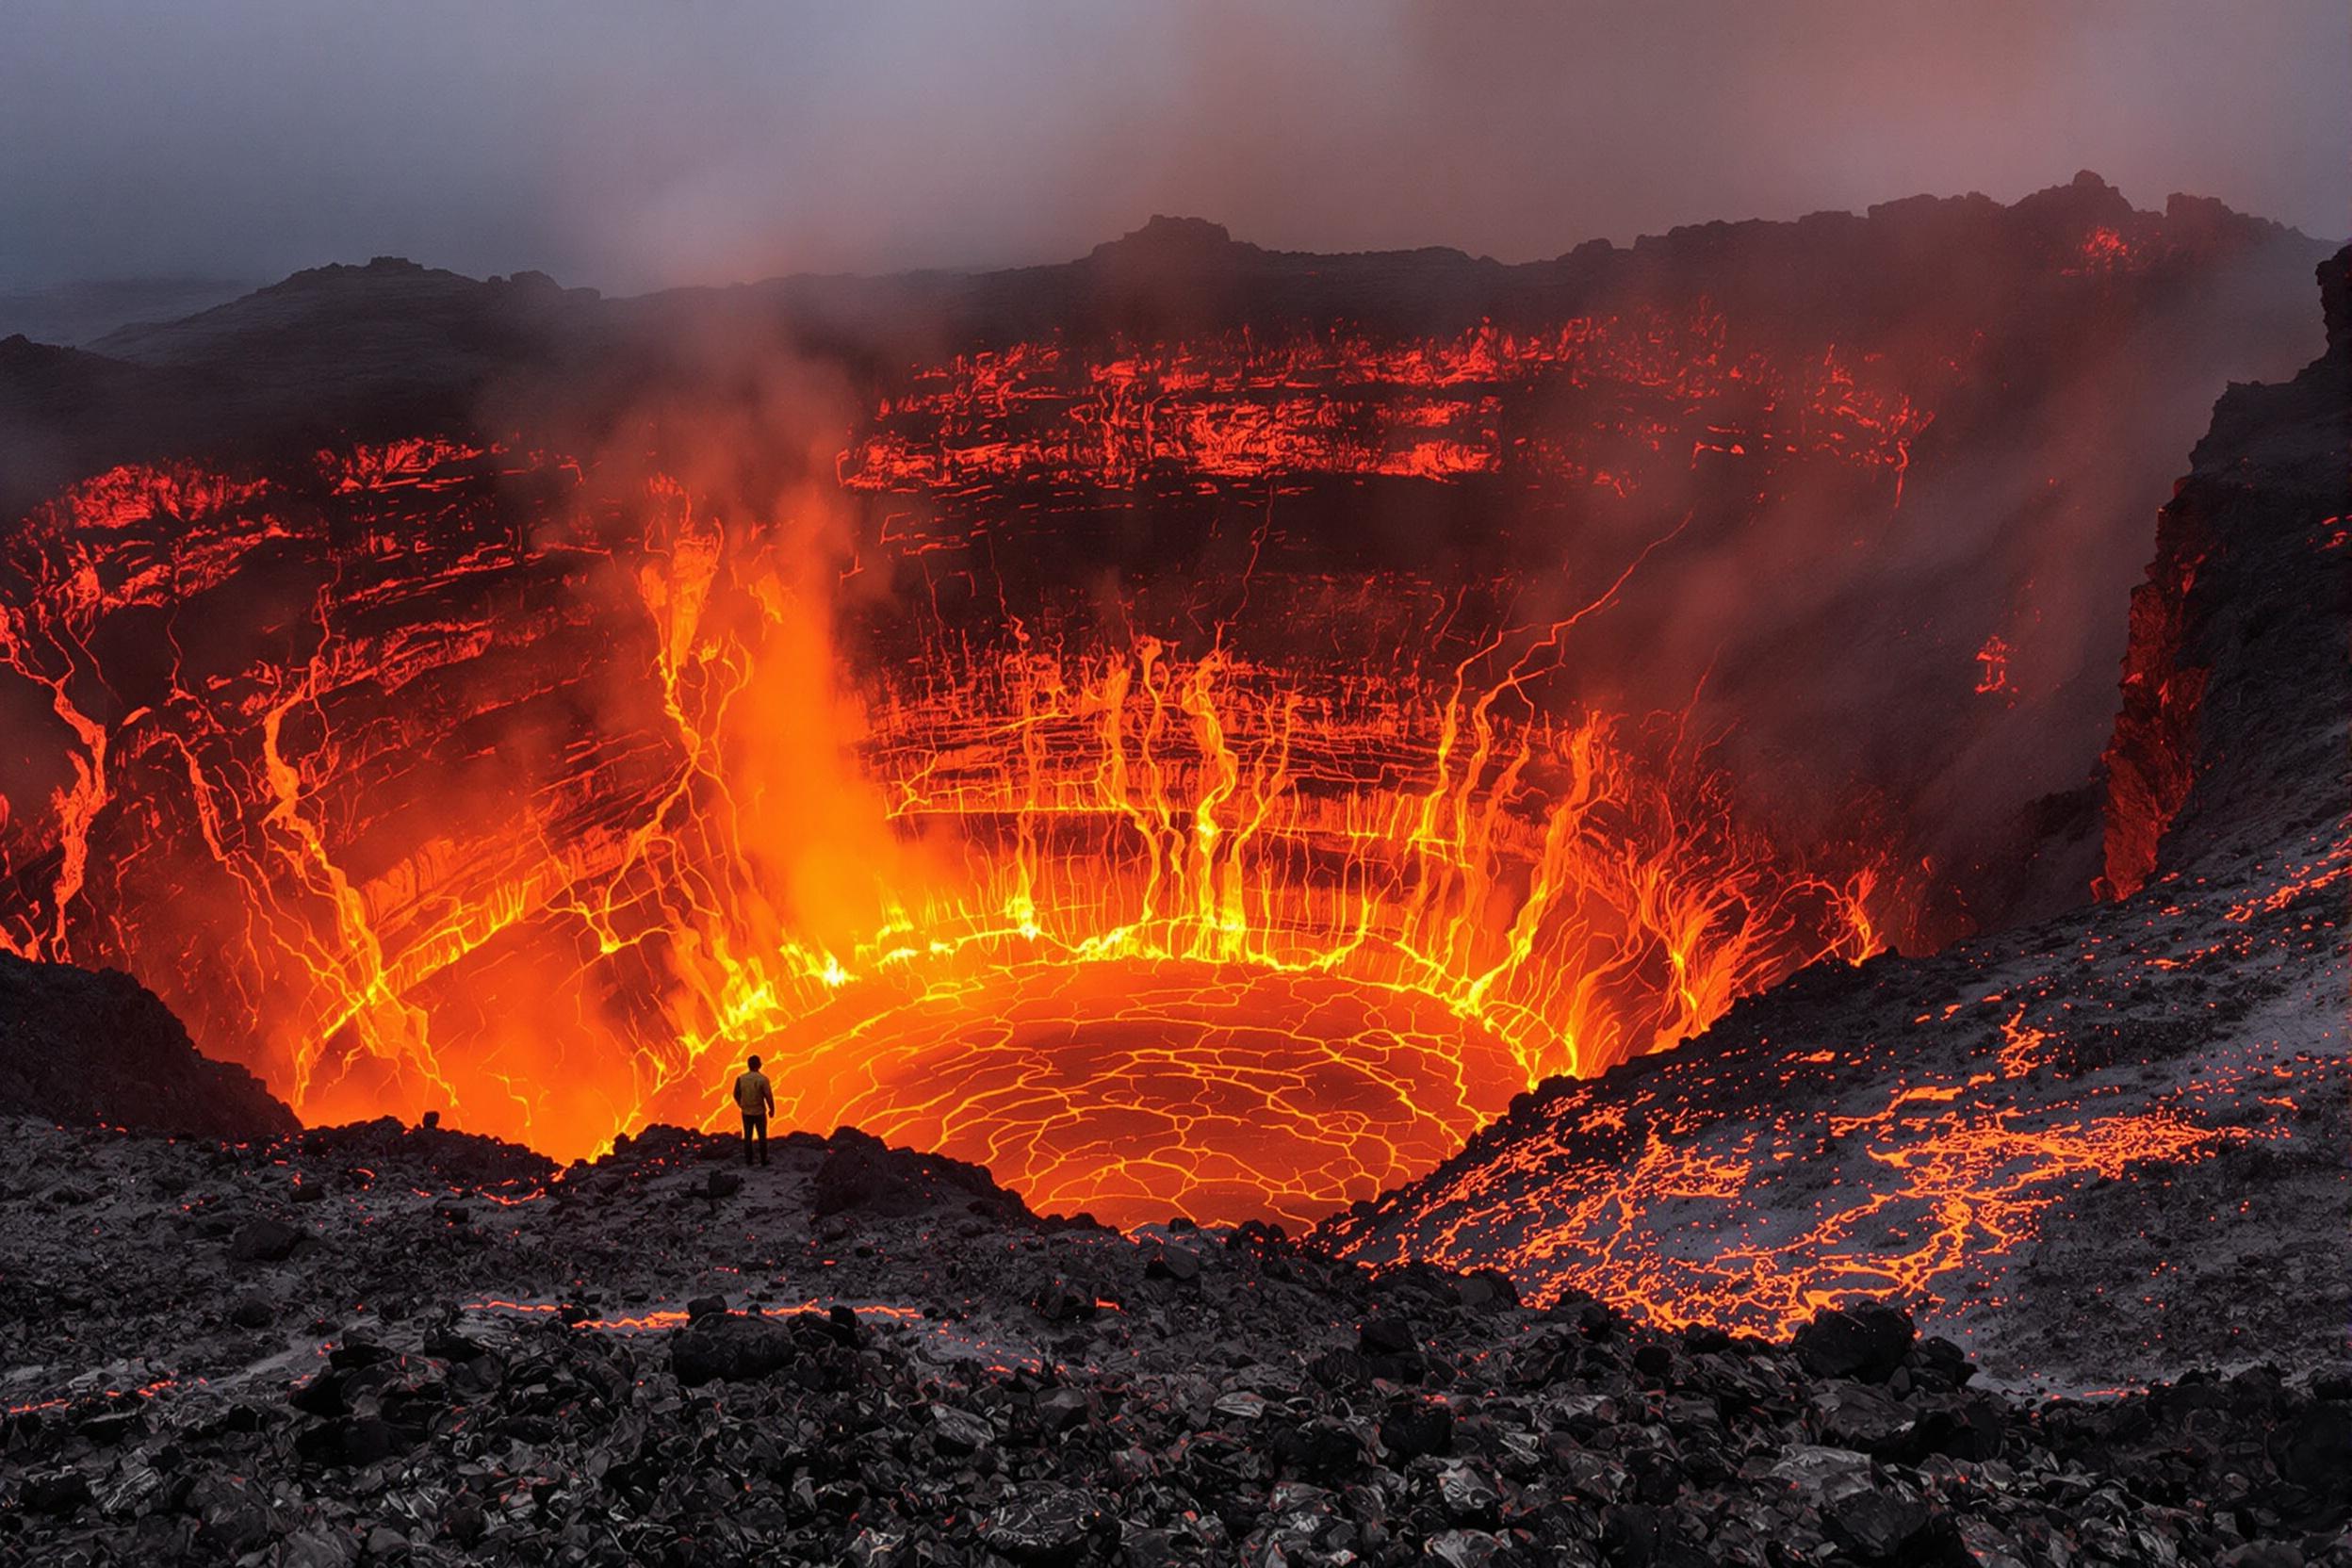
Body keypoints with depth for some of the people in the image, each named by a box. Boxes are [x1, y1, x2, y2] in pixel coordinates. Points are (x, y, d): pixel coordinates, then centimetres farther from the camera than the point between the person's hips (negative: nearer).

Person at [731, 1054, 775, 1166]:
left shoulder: (741, 1078, -6)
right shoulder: (763, 1079, -17)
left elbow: (736, 1094, 3)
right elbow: (769, 1096, -14)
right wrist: (772, 1109, 1)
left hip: (746, 1112, 3)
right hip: (759, 1112, -3)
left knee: (747, 1137, 13)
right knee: (762, 1137, 9)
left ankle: (748, 1160, 16)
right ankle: (763, 1160, 12)